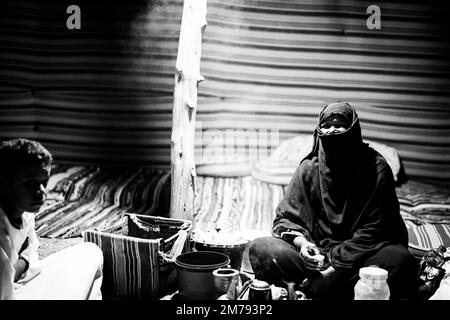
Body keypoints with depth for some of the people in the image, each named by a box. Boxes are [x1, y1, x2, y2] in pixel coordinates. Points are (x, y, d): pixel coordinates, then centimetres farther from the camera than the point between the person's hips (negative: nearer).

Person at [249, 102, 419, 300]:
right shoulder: (309, 168, 3)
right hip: (317, 252, 2)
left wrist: (338, 265, -19)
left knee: (400, 260, -33)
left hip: (358, 255, -2)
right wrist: (300, 241, -15)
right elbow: (285, 217, 8)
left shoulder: (376, 169, -5)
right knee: (260, 248, -22)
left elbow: (373, 231, -9)